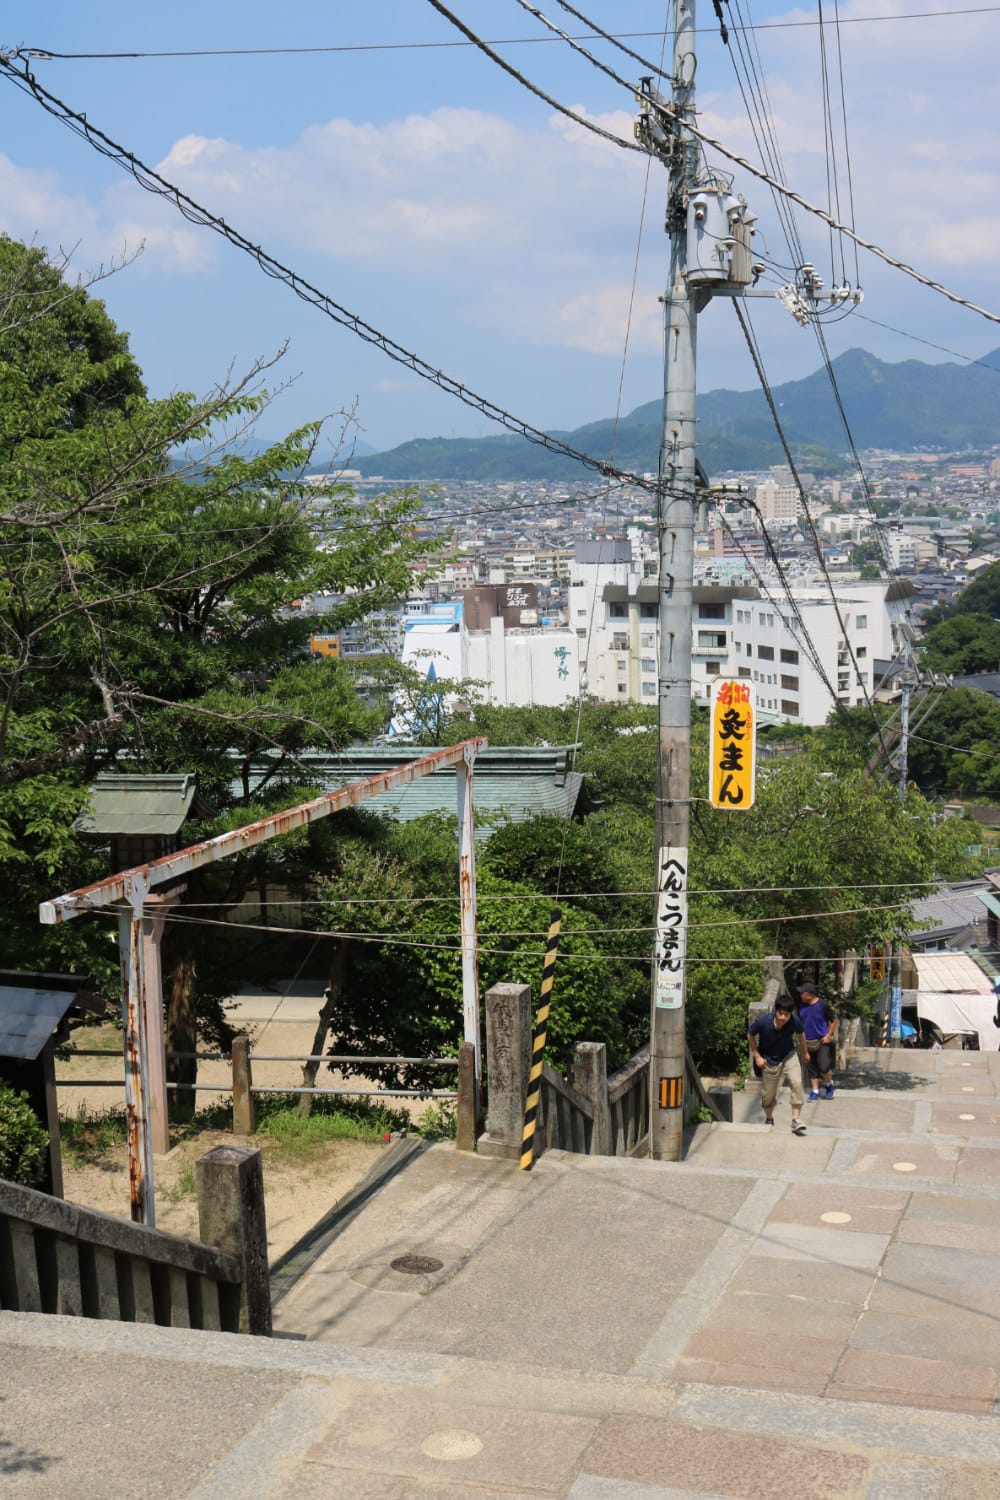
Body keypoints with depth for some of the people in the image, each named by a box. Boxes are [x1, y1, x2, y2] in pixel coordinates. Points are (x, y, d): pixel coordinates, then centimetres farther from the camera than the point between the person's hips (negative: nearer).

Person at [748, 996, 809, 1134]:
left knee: (797, 1083, -24)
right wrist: (757, 1056, -10)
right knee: (768, 1094, 9)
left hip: (789, 1055, 1)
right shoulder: (762, 1022, -30)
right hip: (769, 1060, -1)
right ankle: (769, 1120, 39)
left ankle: (795, 1119, -14)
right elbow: (750, 1036, -9)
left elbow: (800, 1034, 0)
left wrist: (804, 1053, 14)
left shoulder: (795, 1021, -25)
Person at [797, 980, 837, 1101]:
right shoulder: (801, 1005, -1)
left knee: (824, 1067, -13)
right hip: (808, 1042, 5)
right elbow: (799, 1022, 14)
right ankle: (814, 1091, 24)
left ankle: (829, 1084, 17)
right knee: (812, 1068, 10)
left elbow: (833, 1020, -4)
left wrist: (829, 1035, -10)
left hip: (823, 1042, -5)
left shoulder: (822, 1005, -15)